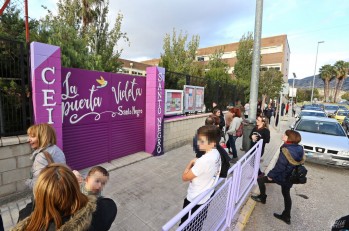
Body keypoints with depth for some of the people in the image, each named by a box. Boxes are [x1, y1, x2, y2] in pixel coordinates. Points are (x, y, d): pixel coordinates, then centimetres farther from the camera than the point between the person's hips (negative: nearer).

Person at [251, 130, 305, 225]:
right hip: (290, 177, 8)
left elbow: (279, 166, -26)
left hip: (282, 177, -8)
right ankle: (286, 217, 34)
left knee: (260, 180, 7)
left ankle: (262, 198, 25)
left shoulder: (286, 150, -29)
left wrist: (271, 175, -13)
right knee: (286, 195, 22)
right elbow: (296, 164, 8)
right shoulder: (299, 148, -5)